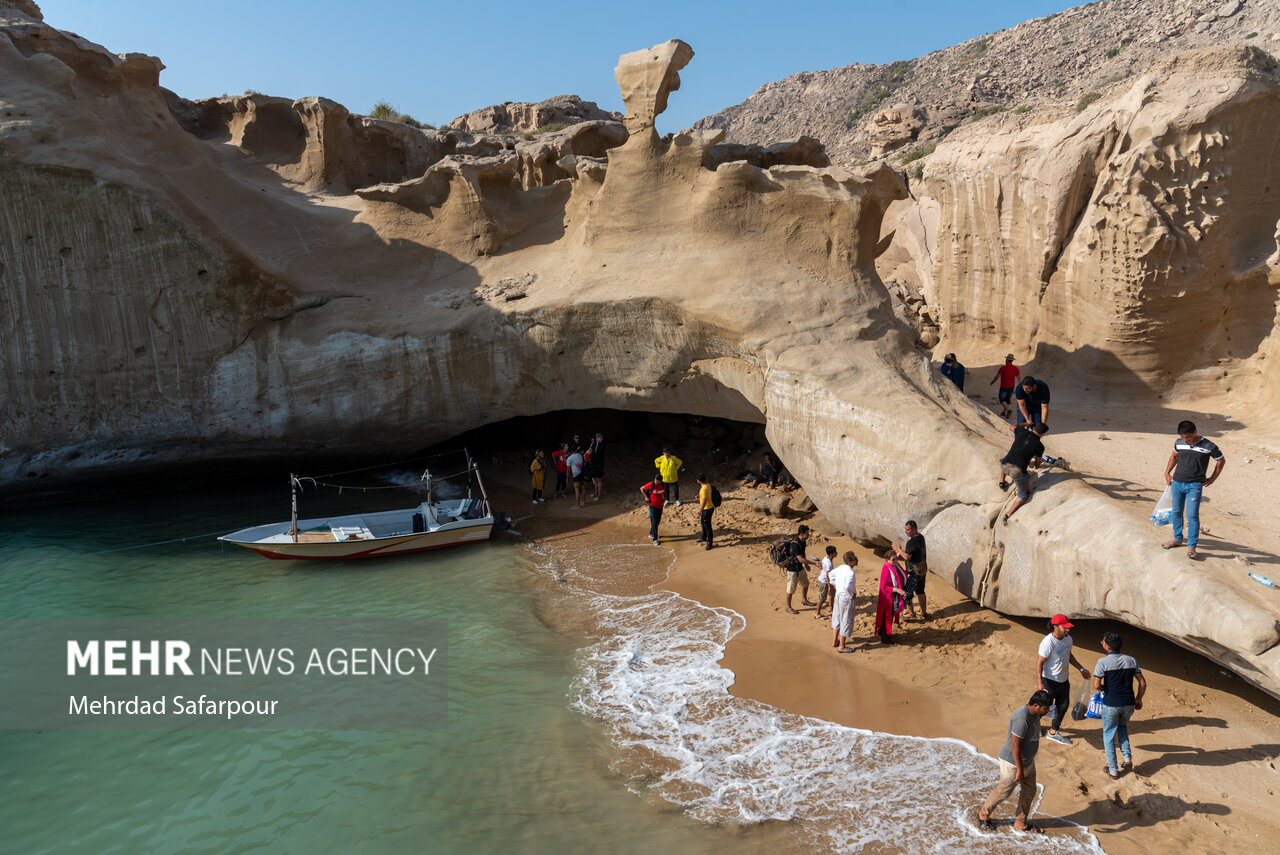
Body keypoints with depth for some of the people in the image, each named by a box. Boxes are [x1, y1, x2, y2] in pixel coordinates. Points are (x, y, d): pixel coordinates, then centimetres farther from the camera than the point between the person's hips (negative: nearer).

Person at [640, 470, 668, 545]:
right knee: (654, 522, -8)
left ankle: (651, 534, 37)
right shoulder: (651, 485, -18)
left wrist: (664, 497, -2)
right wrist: (646, 497, -9)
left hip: (660, 505, 5)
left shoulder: (664, 484, -6)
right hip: (653, 505, -5)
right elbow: (642, 488, -4)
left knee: (658, 521, 16)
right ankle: (655, 539, -3)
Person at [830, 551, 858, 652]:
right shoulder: (851, 573, -25)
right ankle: (841, 646, 15)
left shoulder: (840, 568, 1)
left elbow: (830, 575, 15)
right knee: (846, 621, 6)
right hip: (846, 598, -9)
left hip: (838, 595, 9)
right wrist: (854, 594, -18)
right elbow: (847, 586, -36)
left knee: (837, 618, 22)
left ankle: (834, 641, 37)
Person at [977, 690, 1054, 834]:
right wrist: (1020, 770, -25)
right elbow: (1015, 745, -29)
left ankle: (1020, 824, 34)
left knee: (1029, 792, 16)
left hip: (1028, 761, 9)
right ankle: (983, 814, 30)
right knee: (1003, 791, 8)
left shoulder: (1035, 714, -1)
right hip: (1013, 763, -9)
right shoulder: (1022, 719, -32)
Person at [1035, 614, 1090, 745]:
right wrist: (1039, 683, -31)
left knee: (1063, 706, 16)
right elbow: (1039, 662, -25)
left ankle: (1053, 732, 32)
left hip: (1063, 680, 8)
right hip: (1049, 681, -8)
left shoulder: (1068, 639, -1)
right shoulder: (1048, 642, -26)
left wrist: (1081, 669, 21)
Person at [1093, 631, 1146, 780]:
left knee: (1109, 735, 12)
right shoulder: (1131, 660, 1)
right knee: (1122, 726, 32)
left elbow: (1096, 685, -16)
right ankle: (1127, 758, 21)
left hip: (1111, 704, -4)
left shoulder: (1103, 662, -12)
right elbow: (1142, 683, 3)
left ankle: (1113, 770, 17)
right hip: (1129, 703, 4)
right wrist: (1138, 699, 17)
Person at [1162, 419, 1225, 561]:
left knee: (1192, 515, -9)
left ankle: (1191, 547, -3)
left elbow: (1221, 461, 8)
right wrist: (1167, 473, 17)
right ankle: (1177, 539, 29)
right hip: (1177, 483, 4)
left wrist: (1212, 478, 6)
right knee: (1177, 512, 13)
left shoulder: (1208, 446, -8)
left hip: (1194, 485, -4)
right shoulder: (1179, 443, 2)